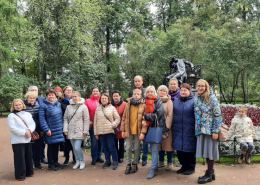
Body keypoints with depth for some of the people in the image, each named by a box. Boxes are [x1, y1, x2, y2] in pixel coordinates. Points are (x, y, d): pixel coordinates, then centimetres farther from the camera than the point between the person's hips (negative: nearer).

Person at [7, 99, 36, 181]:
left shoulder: (28, 114, 12)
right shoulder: (11, 116, -5)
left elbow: (33, 124, 7)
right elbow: (12, 128, -14)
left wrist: (29, 130, -14)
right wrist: (24, 132, -19)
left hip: (28, 140, 5)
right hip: (17, 141, -5)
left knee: (28, 157, 13)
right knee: (20, 158, -3)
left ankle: (28, 172, 28)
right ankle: (20, 175, 8)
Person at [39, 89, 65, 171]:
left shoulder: (58, 104, 9)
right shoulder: (43, 105, -9)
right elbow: (41, 119, -14)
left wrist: (62, 126, 11)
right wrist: (46, 129, -18)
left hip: (59, 130, 5)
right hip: (50, 130, -5)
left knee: (56, 146, 13)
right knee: (51, 147, 4)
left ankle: (55, 162, 27)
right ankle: (50, 164, 16)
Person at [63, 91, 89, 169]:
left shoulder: (83, 107, -3)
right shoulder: (68, 107, 7)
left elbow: (86, 120, -4)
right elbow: (65, 118, 8)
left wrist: (85, 131, -7)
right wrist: (65, 129, 0)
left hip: (79, 131, -4)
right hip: (70, 131, 4)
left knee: (77, 148, -10)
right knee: (74, 148, 10)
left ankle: (82, 161, 12)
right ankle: (77, 161, 26)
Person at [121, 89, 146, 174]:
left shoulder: (143, 105, -4)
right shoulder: (128, 104, 5)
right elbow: (124, 118, 6)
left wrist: (143, 131, -14)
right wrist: (123, 130, 3)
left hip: (138, 131, -2)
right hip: (128, 130, 2)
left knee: (136, 148, 9)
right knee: (128, 148, 9)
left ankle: (135, 164, 25)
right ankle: (128, 165, 21)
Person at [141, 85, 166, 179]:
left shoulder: (158, 101, -3)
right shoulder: (145, 102, 11)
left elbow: (159, 114, -14)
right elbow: (143, 114, 10)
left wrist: (146, 116, -12)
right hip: (149, 127, 6)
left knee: (154, 148, -8)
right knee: (152, 148, 13)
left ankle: (152, 169, -6)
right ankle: (155, 165, 27)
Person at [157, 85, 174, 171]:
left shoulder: (169, 101, -2)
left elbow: (170, 115, -9)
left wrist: (167, 127, -16)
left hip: (166, 127, -4)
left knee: (168, 145, 0)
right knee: (159, 145, 10)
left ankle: (169, 163, 13)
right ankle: (161, 161, 24)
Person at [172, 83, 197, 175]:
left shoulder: (194, 101, -4)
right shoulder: (176, 101, 11)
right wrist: (171, 126, 12)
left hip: (189, 131, -5)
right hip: (178, 130, 5)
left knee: (189, 149, 4)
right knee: (179, 150, 10)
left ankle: (191, 167, 21)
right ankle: (184, 166, 27)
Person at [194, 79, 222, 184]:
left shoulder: (212, 98, -9)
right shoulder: (196, 99, 9)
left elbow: (217, 115, -11)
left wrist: (215, 130, -15)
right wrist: (197, 128, 14)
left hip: (210, 129, -6)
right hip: (201, 130, 6)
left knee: (209, 150, 1)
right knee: (205, 151, 11)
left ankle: (209, 175, 13)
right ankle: (210, 172, 25)